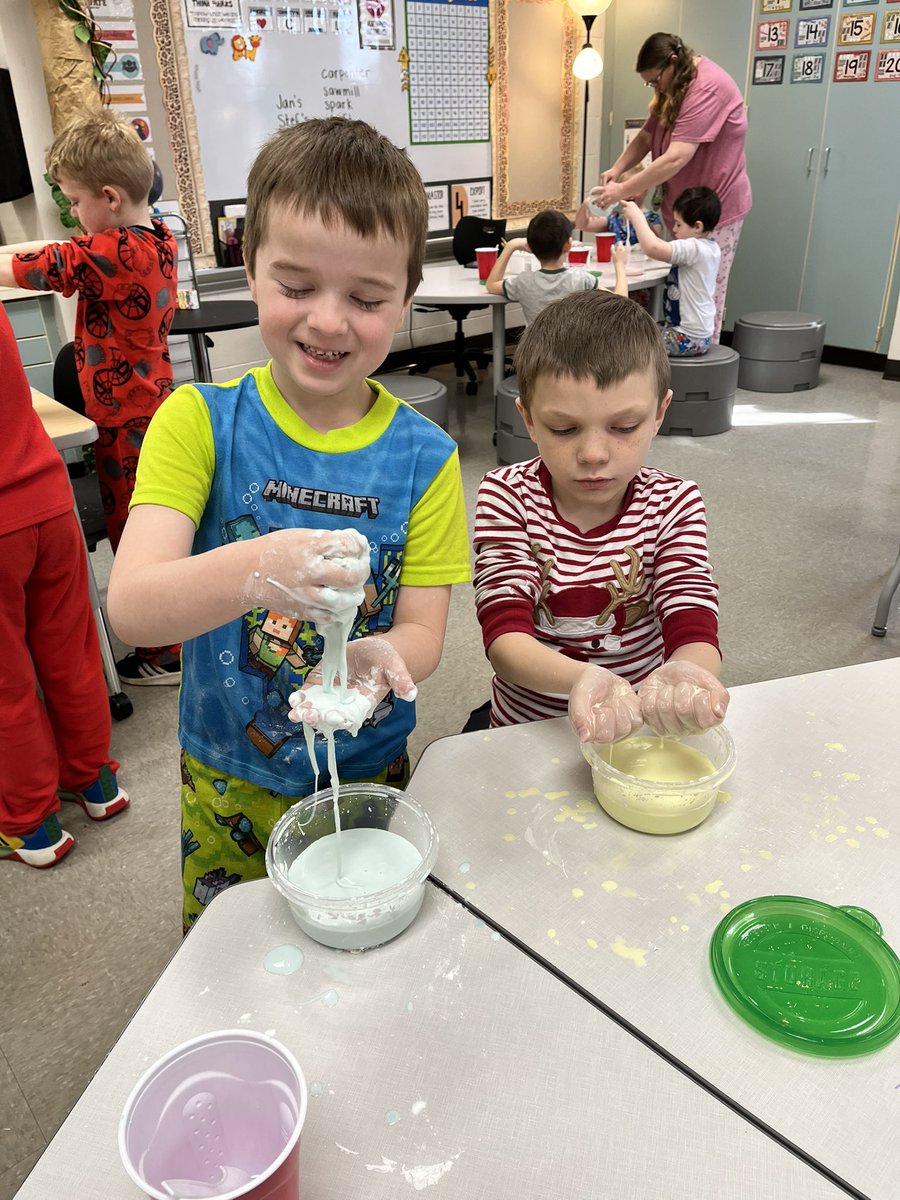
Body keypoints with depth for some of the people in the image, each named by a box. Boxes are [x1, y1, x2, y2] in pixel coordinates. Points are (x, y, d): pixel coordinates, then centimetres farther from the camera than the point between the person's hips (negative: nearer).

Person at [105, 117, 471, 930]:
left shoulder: (424, 458, -11)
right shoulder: (201, 421, -14)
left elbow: (423, 632, -11)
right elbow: (130, 607, -25)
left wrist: (379, 662, -36)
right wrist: (255, 572, -45)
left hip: (366, 776, 0)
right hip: (225, 783, 0)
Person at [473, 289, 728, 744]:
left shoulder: (674, 505, -6)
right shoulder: (506, 497, -9)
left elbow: (695, 632, -14)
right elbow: (504, 635, -17)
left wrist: (685, 676, -38)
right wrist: (577, 678, -37)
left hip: (641, 725, 1)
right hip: (528, 727, 0)